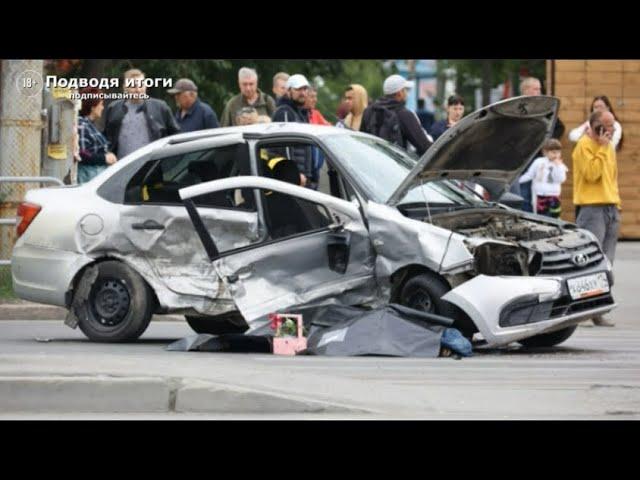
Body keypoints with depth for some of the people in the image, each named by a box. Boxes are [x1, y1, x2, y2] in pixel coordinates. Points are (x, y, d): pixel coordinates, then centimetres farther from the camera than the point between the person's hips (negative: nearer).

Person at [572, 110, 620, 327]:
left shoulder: (608, 147, 19)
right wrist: (602, 148, -16)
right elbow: (591, 173, -19)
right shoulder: (585, 146, -7)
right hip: (592, 209, -8)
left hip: (610, 208, 8)